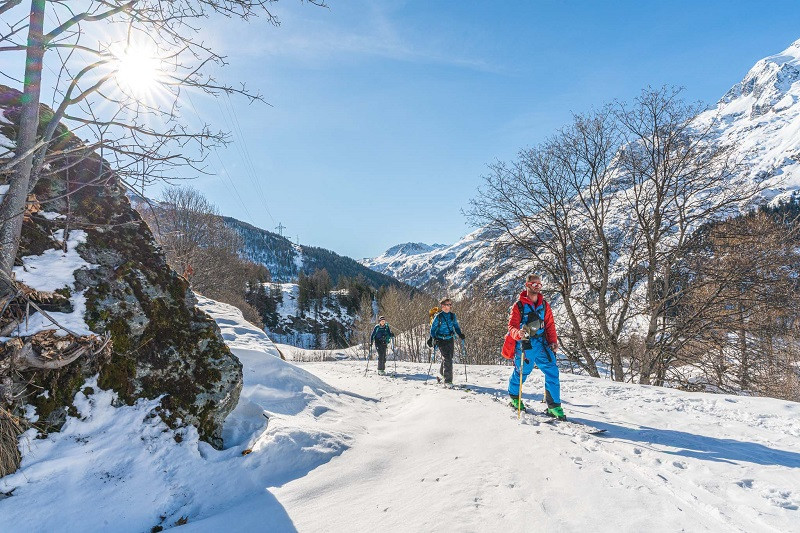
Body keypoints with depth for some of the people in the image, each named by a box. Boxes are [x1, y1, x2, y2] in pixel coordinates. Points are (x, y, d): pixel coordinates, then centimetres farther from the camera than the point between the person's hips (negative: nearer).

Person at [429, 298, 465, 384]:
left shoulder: (453, 316, 6)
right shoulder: (438, 316, -7)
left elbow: (456, 326, 18)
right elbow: (433, 329, -2)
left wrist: (460, 334, 2)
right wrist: (435, 339, -14)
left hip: (450, 340, 5)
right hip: (441, 340, -5)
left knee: (448, 358, 11)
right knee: (447, 359, -14)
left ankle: (441, 375, 32)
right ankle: (448, 380, -10)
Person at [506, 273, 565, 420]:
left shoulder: (544, 305, 10)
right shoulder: (518, 305, -4)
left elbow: (550, 325, 11)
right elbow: (512, 326, -9)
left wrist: (553, 341, -1)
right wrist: (518, 334, -31)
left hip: (541, 344, 4)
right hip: (525, 345, -3)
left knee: (552, 372, -7)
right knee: (521, 373, 8)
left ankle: (554, 406, 3)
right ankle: (514, 396, 37)